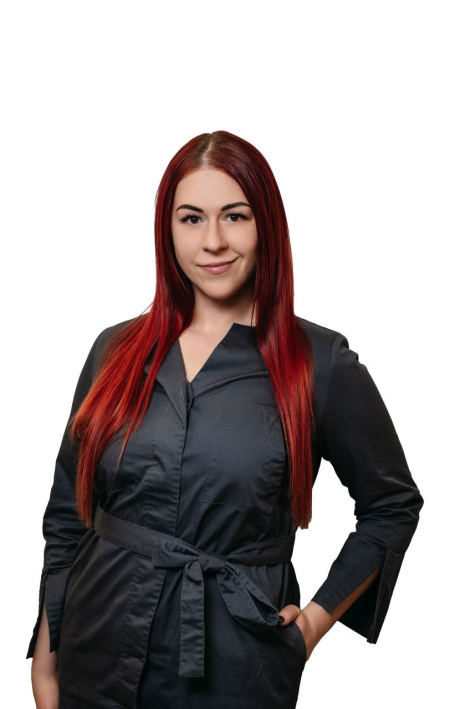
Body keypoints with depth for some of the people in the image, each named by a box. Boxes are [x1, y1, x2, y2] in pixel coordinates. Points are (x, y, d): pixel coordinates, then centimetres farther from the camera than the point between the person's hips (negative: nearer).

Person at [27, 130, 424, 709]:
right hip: (96, 660, 3)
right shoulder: (116, 351, 1)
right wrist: (45, 658, 6)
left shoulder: (320, 364, -8)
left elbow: (394, 505, 4)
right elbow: (66, 514, 7)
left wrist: (319, 617, -2)